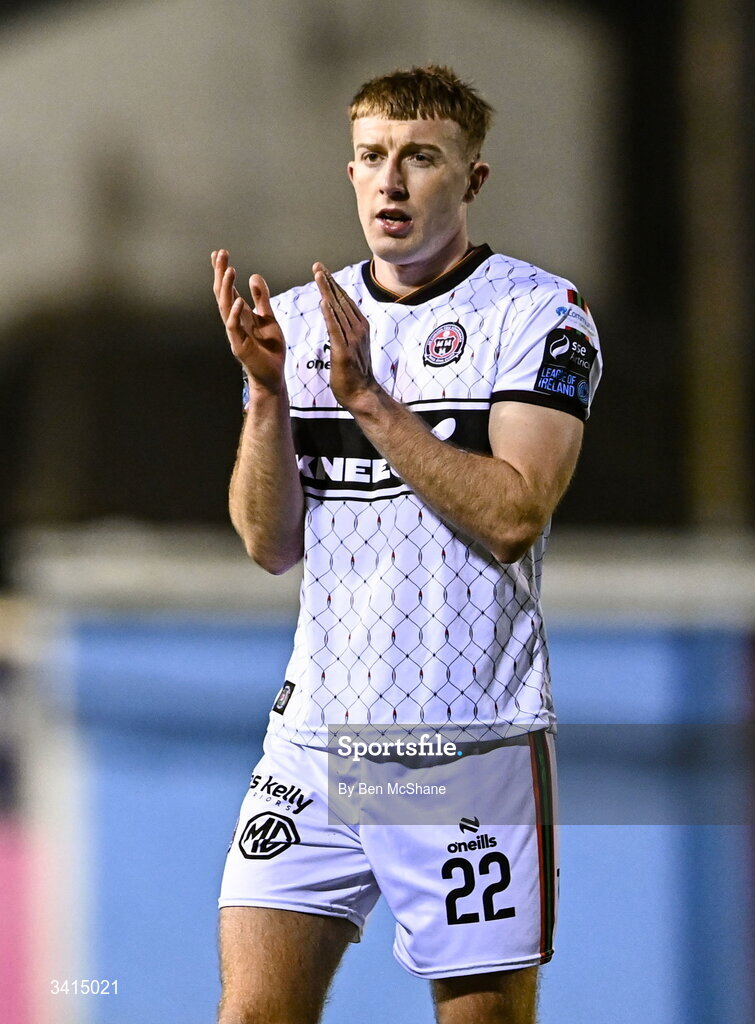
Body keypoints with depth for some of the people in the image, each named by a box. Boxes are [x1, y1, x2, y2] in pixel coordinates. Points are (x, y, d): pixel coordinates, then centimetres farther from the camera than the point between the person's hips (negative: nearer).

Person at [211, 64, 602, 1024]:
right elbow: (270, 543, 5)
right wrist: (267, 392, -10)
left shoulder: (538, 314, -3)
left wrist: (367, 397, -18)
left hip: (474, 747, -4)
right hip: (316, 731, 4)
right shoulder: (299, 319, 11)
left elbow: (512, 516, -15)